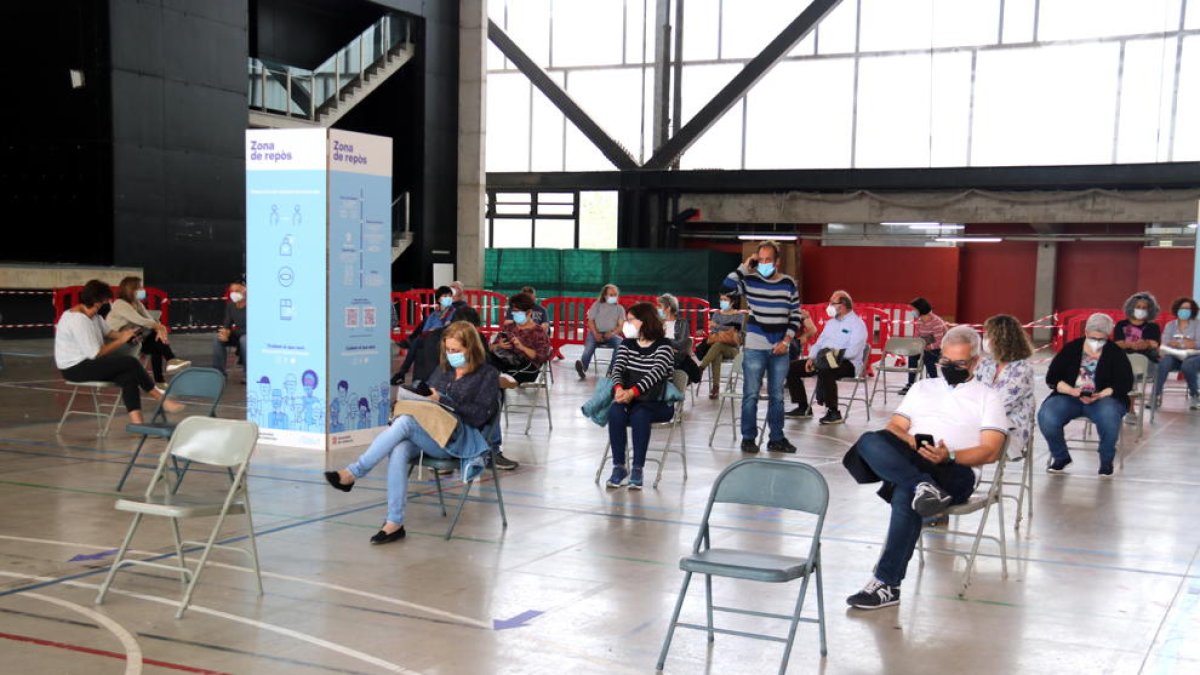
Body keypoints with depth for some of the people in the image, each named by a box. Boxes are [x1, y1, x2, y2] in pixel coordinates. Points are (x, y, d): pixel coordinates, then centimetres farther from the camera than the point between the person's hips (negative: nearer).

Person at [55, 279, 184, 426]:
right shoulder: (78, 320, -22)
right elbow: (95, 354, -23)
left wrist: (123, 334, -7)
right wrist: (121, 340, -13)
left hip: (87, 362, 9)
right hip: (76, 368, -9)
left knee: (129, 376, -13)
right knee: (131, 363, -16)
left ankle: (136, 421, -24)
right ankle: (161, 399, -2)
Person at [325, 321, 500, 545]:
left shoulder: (488, 375, 5)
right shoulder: (443, 370, 22)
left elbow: (480, 416, -6)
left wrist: (442, 401, -13)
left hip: (460, 439, -5)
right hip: (429, 433, 5)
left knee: (404, 422, -31)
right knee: (399, 451, -32)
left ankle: (353, 473, -26)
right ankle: (394, 523, -34)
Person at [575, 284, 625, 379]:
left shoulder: (620, 308, 15)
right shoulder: (597, 305, 13)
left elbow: (620, 325, 6)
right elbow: (591, 321, 5)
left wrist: (612, 333, -15)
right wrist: (596, 333, -13)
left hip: (611, 335, 1)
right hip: (596, 333, -1)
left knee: (620, 343, -32)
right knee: (590, 343, -34)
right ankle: (583, 368, -56)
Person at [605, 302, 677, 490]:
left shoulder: (663, 346, -3)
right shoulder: (627, 345, 14)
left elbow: (655, 373, -20)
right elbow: (617, 369, -3)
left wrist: (632, 392, -36)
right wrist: (619, 389, -27)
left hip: (658, 403, -4)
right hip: (629, 399, 4)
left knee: (639, 414, -36)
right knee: (615, 411, -29)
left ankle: (637, 469, -30)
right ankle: (619, 467, -24)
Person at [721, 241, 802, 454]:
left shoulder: (789, 284, 3)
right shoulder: (750, 281, -2)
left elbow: (796, 315, 6)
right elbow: (726, 287, -17)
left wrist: (786, 341, -3)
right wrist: (744, 267, -14)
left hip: (780, 348, 2)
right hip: (755, 347, -2)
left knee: (777, 396, 10)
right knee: (751, 394, -1)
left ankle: (776, 439, 18)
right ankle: (748, 438, 8)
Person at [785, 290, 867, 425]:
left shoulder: (857, 323, -6)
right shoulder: (831, 323, 20)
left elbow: (853, 351, -18)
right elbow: (819, 343, 18)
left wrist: (834, 353, -27)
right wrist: (811, 358, 0)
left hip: (848, 363, -8)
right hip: (823, 360, 8)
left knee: (825, 371, -41)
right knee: (791, 368, -3)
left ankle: (833, 412, -29)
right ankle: (803, 407, 5)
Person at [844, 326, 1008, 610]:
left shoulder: (988, 397, 17)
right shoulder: (923, 387, 29)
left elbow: (990, 452, 4)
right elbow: (893, 428, 18)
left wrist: (949, 455, -14)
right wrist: (912, 442, -6)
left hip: (953, 470, -4)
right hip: (907, 459, 4)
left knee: (905, 495, -37)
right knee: (869, 441, -29)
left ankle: (887, 584, -33)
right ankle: (923, 488, -46)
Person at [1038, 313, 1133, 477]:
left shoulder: (1116, 354, 4)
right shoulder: (1071, 348, 6)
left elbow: (1125, 383, -4)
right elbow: (1052, 378, 2)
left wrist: (1099, 395, -20)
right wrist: (1071, 390, -17)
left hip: (1104, 398, -1)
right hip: (1069, 397, 1)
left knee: (1108, 416, -38)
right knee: (1046, 417, -29)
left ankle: (1106, 460, -9)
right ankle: (1060, 457, 1)